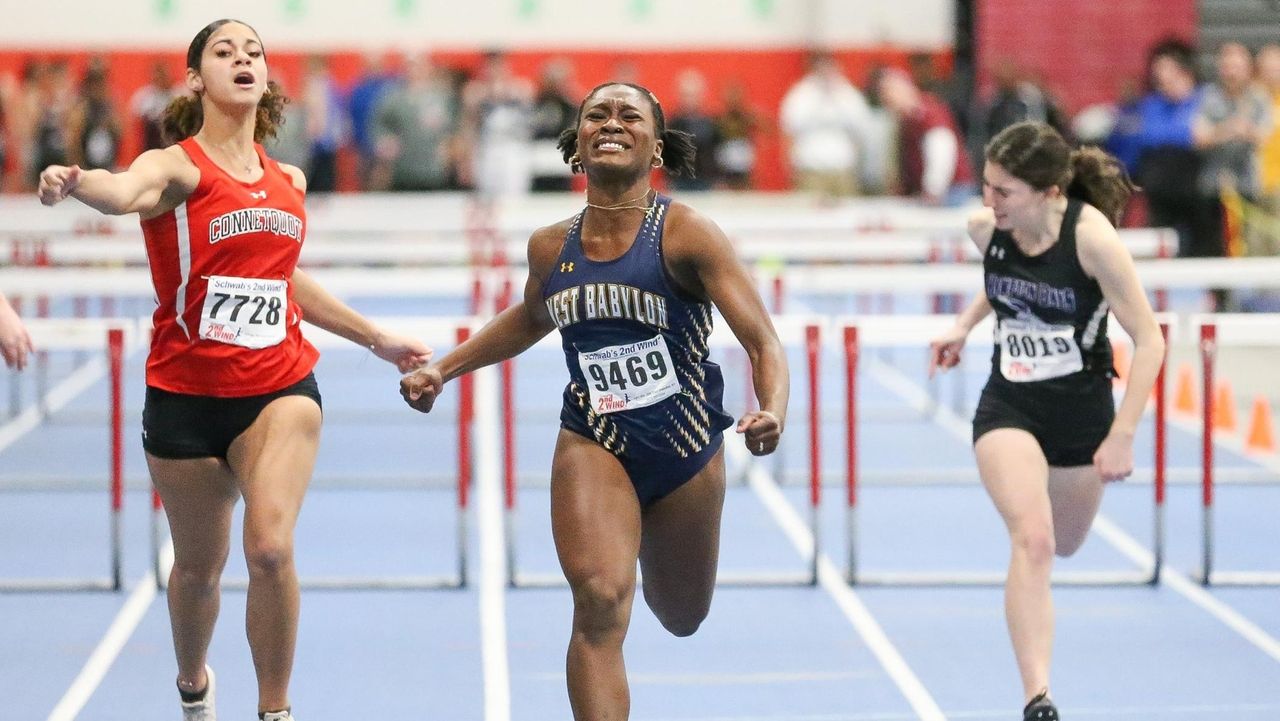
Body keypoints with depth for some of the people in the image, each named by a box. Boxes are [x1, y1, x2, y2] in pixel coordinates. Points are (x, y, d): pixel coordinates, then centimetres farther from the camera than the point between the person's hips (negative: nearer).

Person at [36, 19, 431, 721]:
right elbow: (127, 191, -34)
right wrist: (76, 181, -58)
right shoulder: (177, 166, -9)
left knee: (270, 546, -21)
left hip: (279, 386, 2)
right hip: (186, 394, -2)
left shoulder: (289, 180, 7)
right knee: (198, 567, 14)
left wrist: (376, 339, 30)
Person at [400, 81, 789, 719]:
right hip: (592, 443, 1)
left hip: (685, 446, -1)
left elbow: (763, 343, -18)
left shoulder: (686, 235, -15)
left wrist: (773, 412, -38)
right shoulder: (550, 248, -2)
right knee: (599, 601, -25)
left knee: (681, 619, 20)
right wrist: (442, 370, 16)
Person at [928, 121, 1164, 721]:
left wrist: (1121, 436, -21)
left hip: (1083, 410, -1)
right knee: (1032, 540, -21)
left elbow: (1149, 341, -19)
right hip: (1007, 407, 1)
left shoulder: (1090, 236, -24)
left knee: (1062, 544, 20)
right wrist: (963, 327, 4)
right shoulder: (986, 228, -12)